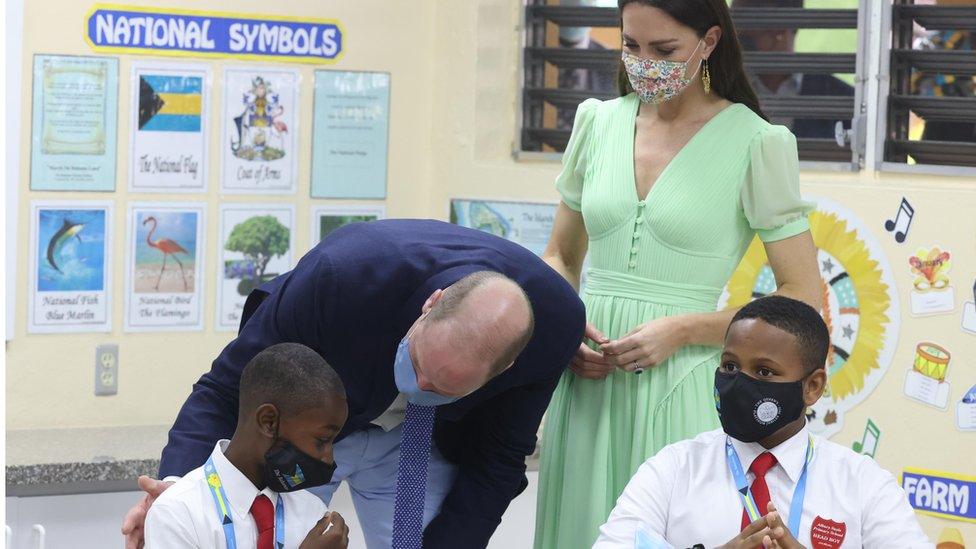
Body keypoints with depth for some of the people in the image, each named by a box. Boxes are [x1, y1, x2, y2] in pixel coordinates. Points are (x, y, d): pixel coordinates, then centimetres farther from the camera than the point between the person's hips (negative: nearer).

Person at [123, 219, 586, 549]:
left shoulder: (553, 325, -30)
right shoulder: (339, 275, -38)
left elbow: (495, 462, -13)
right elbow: (227, 390, -26)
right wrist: (179, 483, -42)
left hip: (420, 441, 2)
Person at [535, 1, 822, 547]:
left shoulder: (755, 144, -6)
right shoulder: (599, 123, 8)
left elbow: (802, 299, -5)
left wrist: (681, 329, -14)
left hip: (679, 389, -4)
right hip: (588, 384, 4)